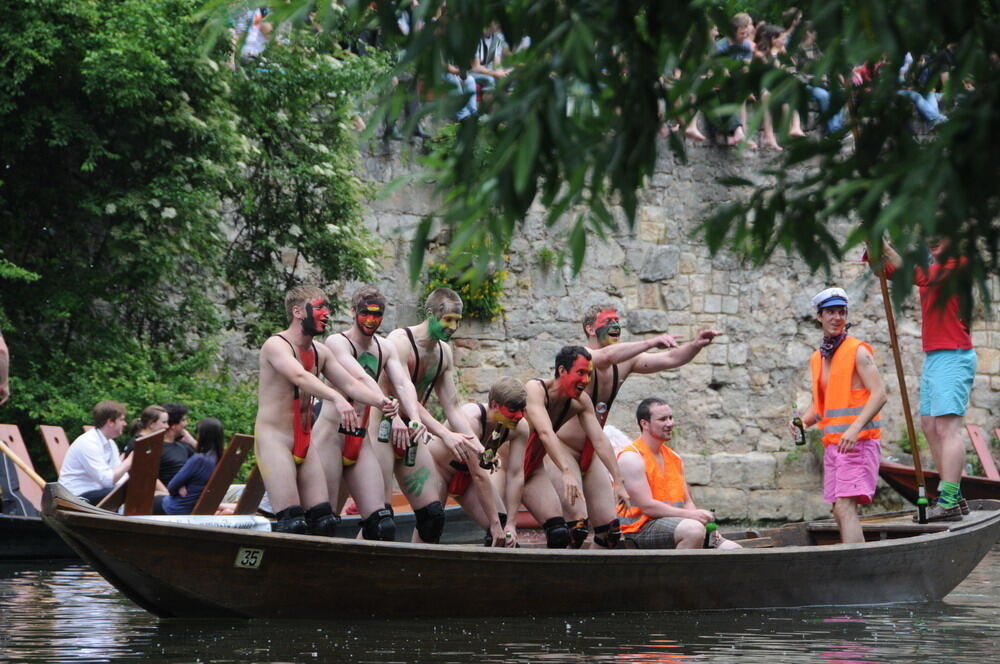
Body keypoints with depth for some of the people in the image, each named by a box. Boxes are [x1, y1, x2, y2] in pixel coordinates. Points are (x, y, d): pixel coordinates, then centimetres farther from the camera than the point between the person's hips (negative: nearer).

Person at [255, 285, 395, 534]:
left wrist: (379, 401, -13)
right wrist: (336, 398, -47)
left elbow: (350, 383, 8)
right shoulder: (276, 345, -11)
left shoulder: (321, 352, 15)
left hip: (305, 443, 9)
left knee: (324, 521, 4)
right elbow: (299, 376, -31)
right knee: (291, 523, -17)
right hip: (274, 439, -9)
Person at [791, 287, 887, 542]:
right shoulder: (817, 359, 18)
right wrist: (803, 421, 1)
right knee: (840, 511, 5)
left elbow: (879, 394, -13)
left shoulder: (857, 351, -4)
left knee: (845, 506, -18)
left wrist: (855, 428, -26)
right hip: (832, 443, 8)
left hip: (858, 442, -8)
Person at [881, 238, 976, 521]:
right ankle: (954, 496, 12)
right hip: (933, 357, 10)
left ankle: (949, 501, -22)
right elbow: (888, 271, 17)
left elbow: (922, 278, -25)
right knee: (929, 426, 9)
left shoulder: (958, 265, -8)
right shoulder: (931, 268, 17)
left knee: (947, 426, -16)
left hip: (952, 358, -10)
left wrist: (887, 249, -23)